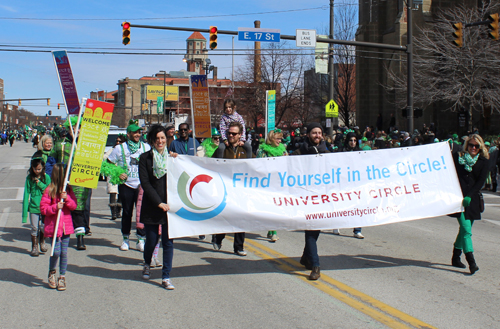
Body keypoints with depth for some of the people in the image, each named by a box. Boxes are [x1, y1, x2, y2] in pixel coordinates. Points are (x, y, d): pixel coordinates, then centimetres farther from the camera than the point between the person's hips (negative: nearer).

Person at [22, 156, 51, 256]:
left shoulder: (46, 177, -1)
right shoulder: (29, 178, 0)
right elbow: (26, 193, 1)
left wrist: (40, 184, -16)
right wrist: (25, 210, -3)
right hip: (33, 207, 0)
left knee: (43, 227, -3)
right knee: (34, 228, 3)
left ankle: (42, 241, 27)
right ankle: (34, 247, 16)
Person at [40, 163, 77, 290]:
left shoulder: (68, 189, 6)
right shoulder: (49, 190, -7)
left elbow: (74, 206, 2)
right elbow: (43, 208, -7)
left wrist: (67, 198, -15)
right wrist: (55, 207, -21)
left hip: (66, 226, 3)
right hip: (53, 226, -3)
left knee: (64, 252, 4)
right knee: (56, 251, -6)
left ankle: (62, 277, 16)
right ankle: (51, 272, 21)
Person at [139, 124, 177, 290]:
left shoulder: (172, 157, 8)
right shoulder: (145, 158, 0)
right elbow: (145, 183, -7)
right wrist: (159, 203, -13)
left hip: (169, 205, 2)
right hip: (151, 206, -1)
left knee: (168, 241, -1)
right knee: (151, 240, 6)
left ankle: (166, 277, 6)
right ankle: (147, 265, 37)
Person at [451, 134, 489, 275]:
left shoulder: (484, 162, 7)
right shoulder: (458, 157, 7)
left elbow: (481, 181, -1)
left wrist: (469, 196, -12)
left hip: (472, 199, 2)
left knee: (465, 229, 10)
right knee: (466, 230, -11)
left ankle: (456, 257, 26)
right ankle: (471, 262, -15)